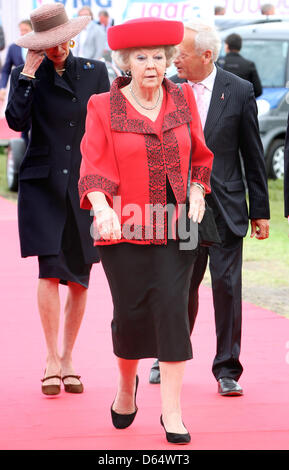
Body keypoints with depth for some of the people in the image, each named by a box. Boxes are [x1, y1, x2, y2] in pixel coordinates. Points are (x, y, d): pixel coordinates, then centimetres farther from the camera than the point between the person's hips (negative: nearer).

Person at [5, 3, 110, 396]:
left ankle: (68, 360, 16)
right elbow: (16, 121, -13)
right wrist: (29, 74, -13)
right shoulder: (27, 76, 4)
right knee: (50, 271, -12)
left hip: (85, 186, 2)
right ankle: (52, 361, -5)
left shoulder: (95, 72, 8)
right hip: (44, 184, -2)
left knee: (80, 278, 4)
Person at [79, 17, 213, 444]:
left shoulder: (182, 99, 7)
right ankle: (127, 385, 32)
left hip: (174, 229, 2)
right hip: (124, 228, -2)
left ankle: (172, 413, -4)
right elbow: (94, 169, -8)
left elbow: (199, 156, 18)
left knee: (172, 309, -9)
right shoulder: (103, 108, -2)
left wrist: (197, 193, 2)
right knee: (131, 313, 1)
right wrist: (102, 208, -25)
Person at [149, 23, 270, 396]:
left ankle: (227, 369, 7)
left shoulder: (239, 92, -3)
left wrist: (260, 211, 1)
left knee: (227, 285, -2)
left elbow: (253, 155, 1)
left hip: (225, 207, -2)